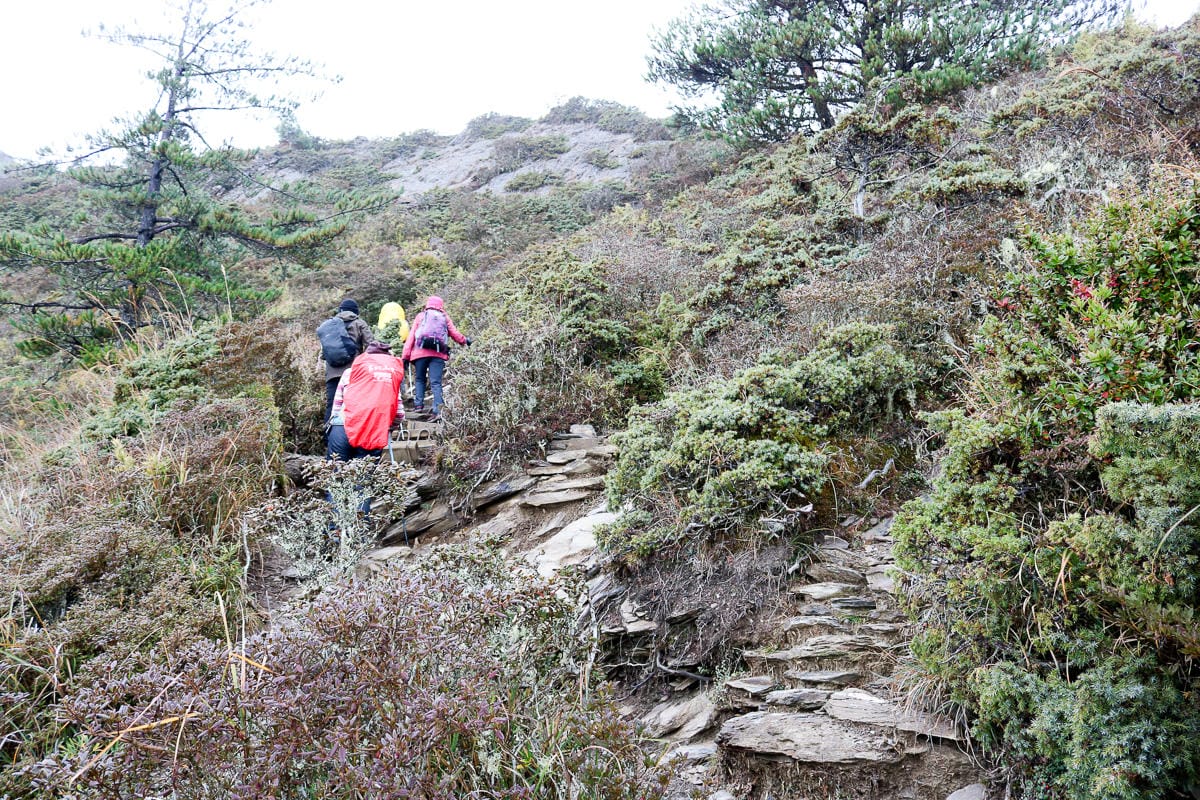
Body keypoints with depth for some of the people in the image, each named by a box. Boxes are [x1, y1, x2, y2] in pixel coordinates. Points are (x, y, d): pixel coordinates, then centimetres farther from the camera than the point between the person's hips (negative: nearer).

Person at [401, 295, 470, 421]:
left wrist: (406, 356, 6)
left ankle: (418, 405, 2)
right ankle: (438, 410, -18)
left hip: (421, 352, 0)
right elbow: (455, 334, 14)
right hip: (438, 354, 0)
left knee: (419, 379, 16)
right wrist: (465, 341, 34)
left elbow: (411, 336, 9)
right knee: (436, 383, -4)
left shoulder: (421, 316, 17)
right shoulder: (445, 317, 19)